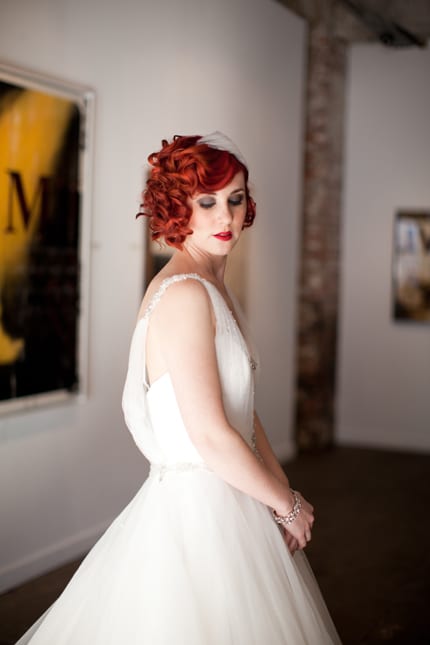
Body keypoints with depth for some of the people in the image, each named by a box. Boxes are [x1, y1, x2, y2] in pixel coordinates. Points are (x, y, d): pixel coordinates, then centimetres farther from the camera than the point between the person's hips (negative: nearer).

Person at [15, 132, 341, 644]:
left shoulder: (213, 287, 9)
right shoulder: (183, 294, -21)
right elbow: (212, 437, -23)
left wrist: (283, 489, 5)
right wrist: (288, 504, -10)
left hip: (227, 498, 9)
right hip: (199, 509, -9)